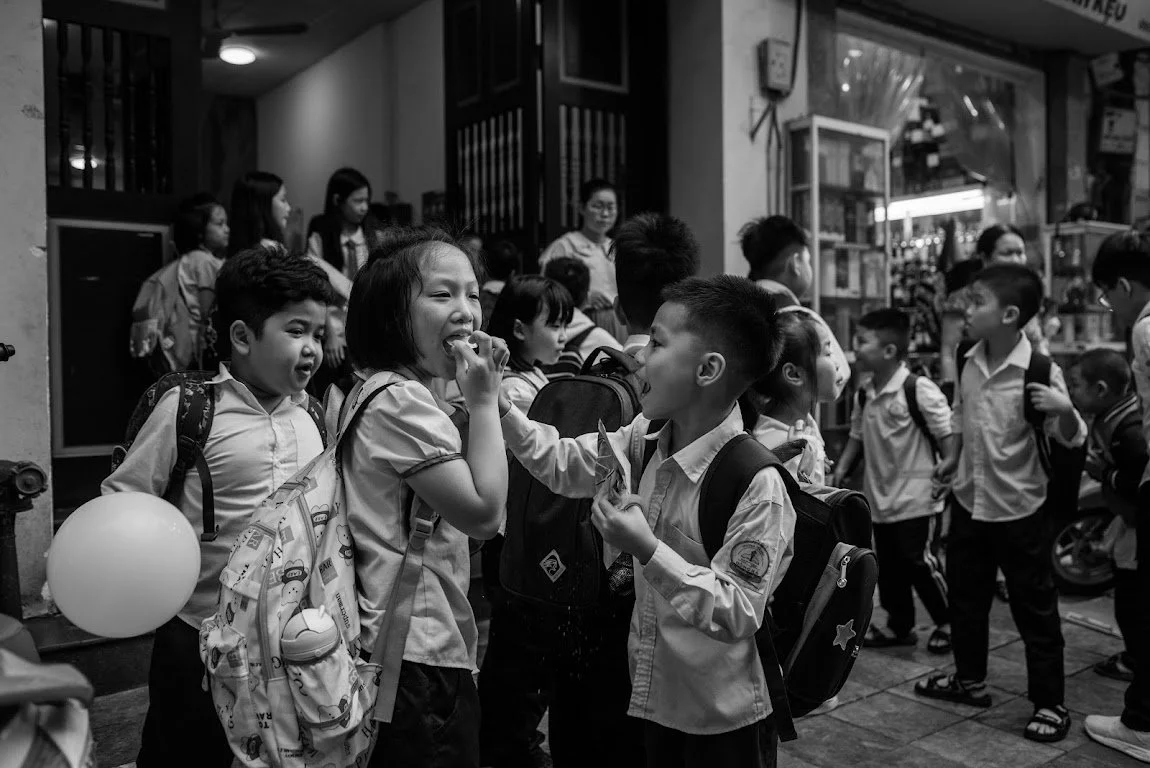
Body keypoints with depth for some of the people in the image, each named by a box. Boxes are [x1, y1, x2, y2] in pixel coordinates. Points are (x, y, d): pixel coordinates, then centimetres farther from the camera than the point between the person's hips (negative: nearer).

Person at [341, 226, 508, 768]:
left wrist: (477, 400, 4)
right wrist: (483, 401, -16)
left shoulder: (392, 392, 12)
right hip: (418, 656, -10)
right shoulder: (401, 402, -20)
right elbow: (485, 513, -21)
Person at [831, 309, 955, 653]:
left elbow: (947, 436, -15)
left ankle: (947, 622, 24)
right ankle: (899, 625, 30)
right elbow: (857, 436, 14)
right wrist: (840, 470, 6)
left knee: (921, 563, 1)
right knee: (888, 566, 14)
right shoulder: (865, 394, 5)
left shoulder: (920, 390, -17)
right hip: (880, 497, 7)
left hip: (916, 498, -7)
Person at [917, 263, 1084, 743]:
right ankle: (969, 679, 37)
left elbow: (1071, 439, -16)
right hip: (969, 500, 6)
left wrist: (1064, 409, -35)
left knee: (1034, 607, 7)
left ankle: (1050, 703, 23)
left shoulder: (1041, 371, -18)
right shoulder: (970, 362, -2)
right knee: (965, 595, 18)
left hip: (1018, 508, -6)